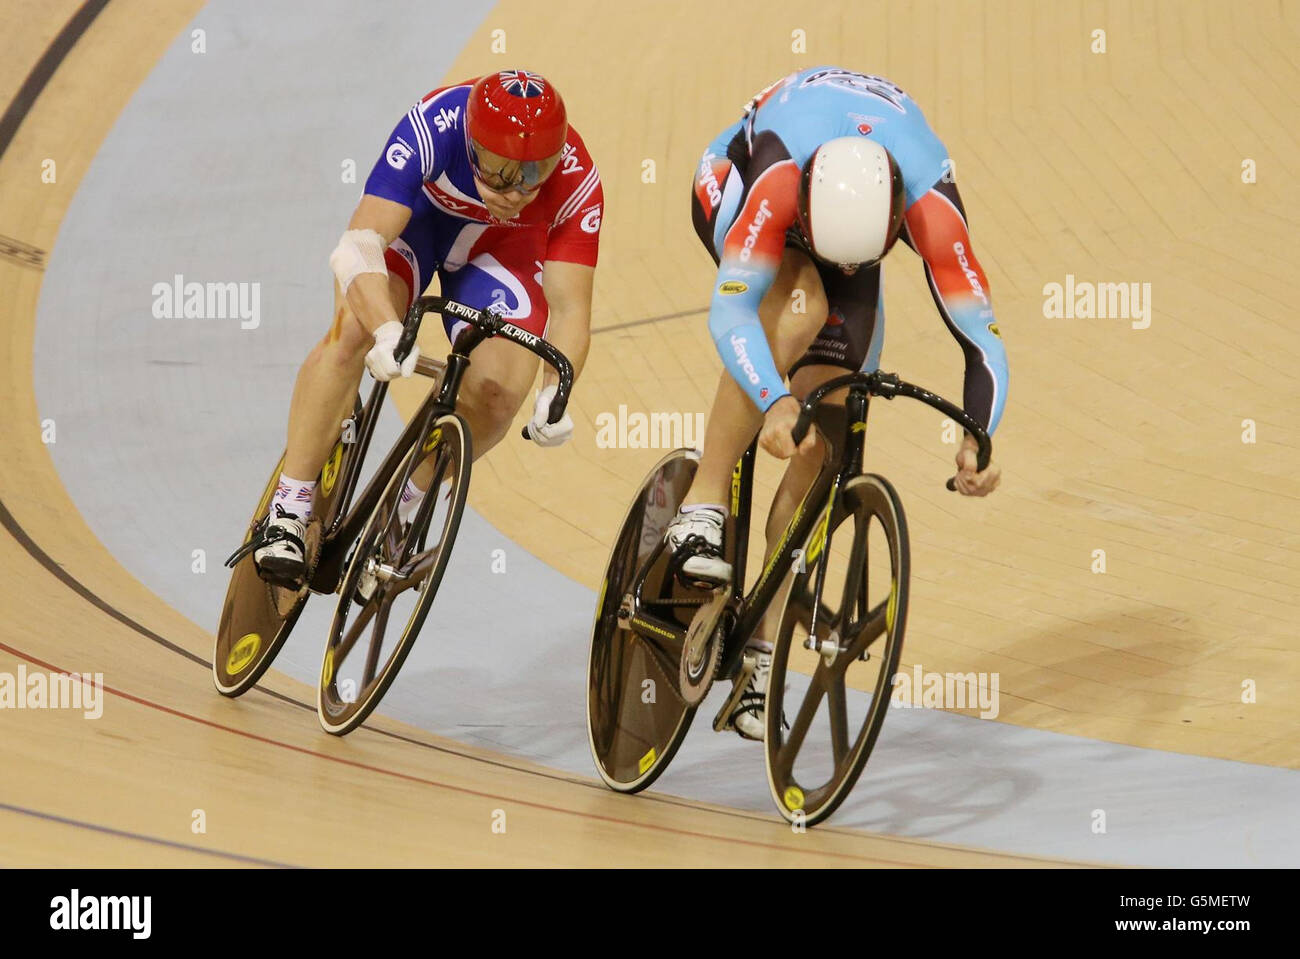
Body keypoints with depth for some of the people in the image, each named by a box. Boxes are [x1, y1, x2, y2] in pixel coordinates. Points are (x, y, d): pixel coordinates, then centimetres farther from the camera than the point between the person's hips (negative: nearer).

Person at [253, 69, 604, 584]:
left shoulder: (576, 182, -33)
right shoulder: (434, 128, -40)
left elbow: (570, 308, -29)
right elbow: (356, 247, -46)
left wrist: (554, 392, -47)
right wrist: (388, 331, -63)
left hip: (503, 245, 2)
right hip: (414, 214, -2)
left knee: (499, 391, -19)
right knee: (353, 330, -30)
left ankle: (397, 507, 7)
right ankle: (289, 512, -20)